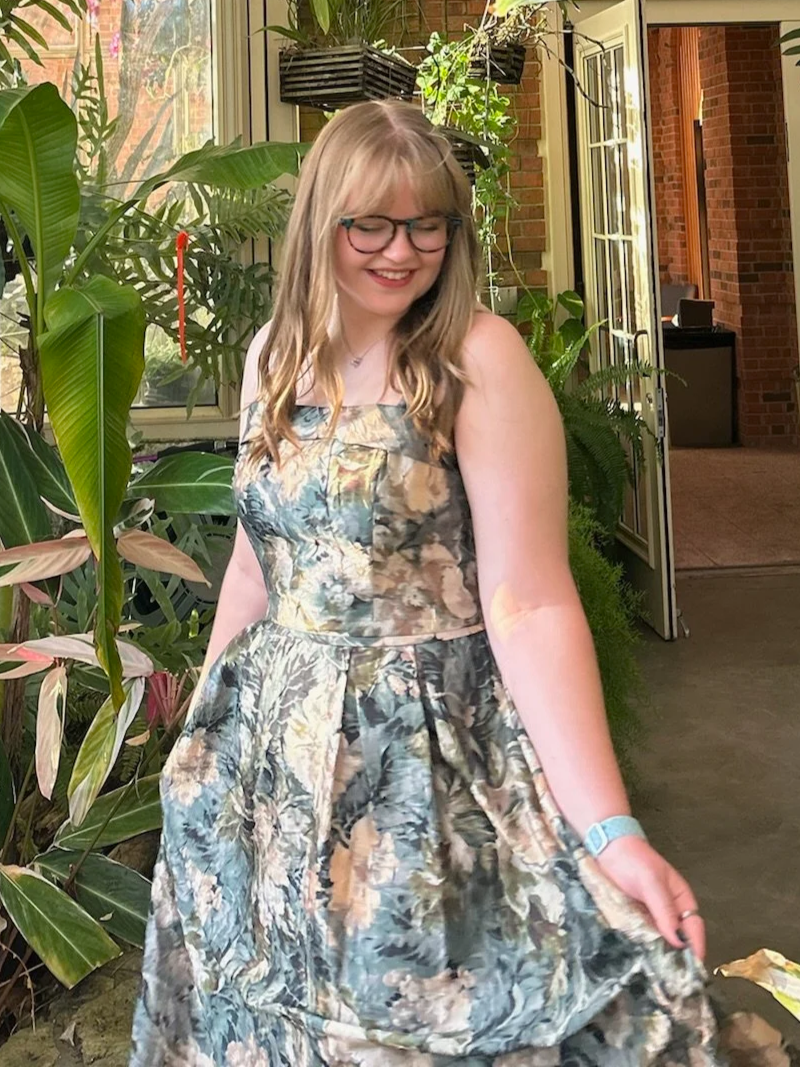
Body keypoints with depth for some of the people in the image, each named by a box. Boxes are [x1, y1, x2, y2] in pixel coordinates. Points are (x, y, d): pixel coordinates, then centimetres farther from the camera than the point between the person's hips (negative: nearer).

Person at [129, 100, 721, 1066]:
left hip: (433, 755, -5)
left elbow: (528, 604, -21)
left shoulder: (478, 359, -15)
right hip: (275, 752, 6)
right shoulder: (274, 355, 4)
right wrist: (204, 723, 16)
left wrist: (610, 832, -27)